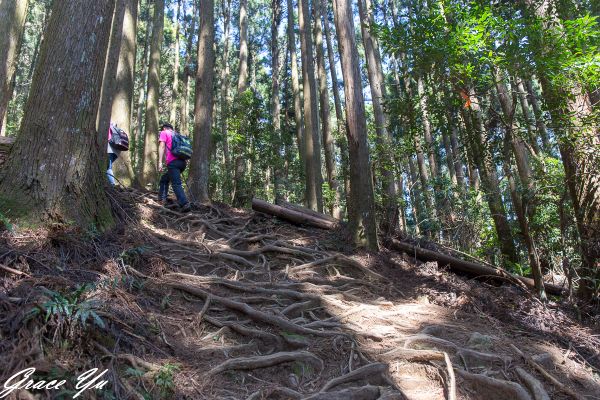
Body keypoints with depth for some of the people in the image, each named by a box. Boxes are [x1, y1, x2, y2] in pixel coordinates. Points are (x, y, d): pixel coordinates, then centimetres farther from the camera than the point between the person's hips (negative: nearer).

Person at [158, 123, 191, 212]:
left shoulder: (164, 133, 11)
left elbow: (162, 146, -3)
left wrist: (160, 162, -11)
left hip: (173, 162, -7)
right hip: (182, 162, 7)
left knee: (176, 184, -15)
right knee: (164, 179, 25)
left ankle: (185, 204, -30)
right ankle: (162, 199, 20)